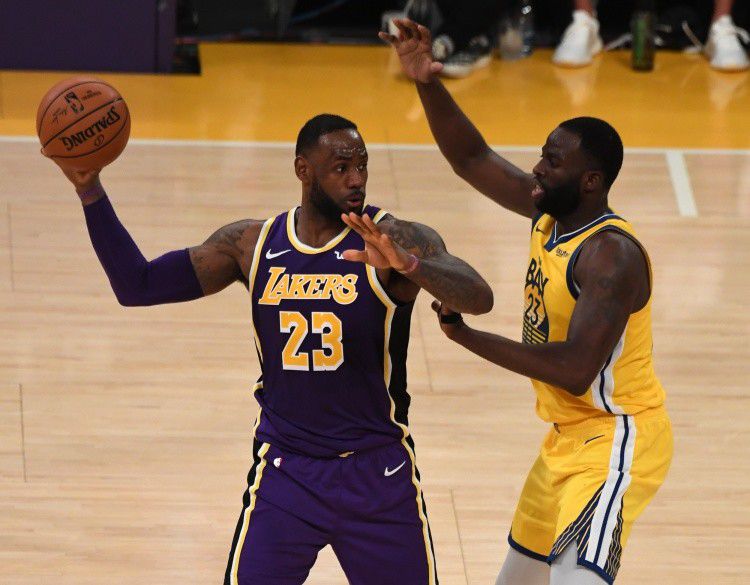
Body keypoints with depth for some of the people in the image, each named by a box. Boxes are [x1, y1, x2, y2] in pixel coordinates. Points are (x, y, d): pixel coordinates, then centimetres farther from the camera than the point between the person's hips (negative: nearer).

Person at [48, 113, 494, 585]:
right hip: (284, 471, 2)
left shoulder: (397, 241, -11)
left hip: (379, 475, -1)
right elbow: (136, 286, 1)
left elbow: (480, 299, -27)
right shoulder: (251, 244, 0)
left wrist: (408, 265, -46)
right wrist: (91, 192, -10)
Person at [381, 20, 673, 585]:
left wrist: (466, 336, -26)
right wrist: (428, 83, -5)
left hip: (616, 439, -10)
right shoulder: (549, 213, 1)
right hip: (568, 437, 10)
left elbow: (576, 370, -32)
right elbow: (472, 158, 10)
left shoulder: (610, 254, -24)